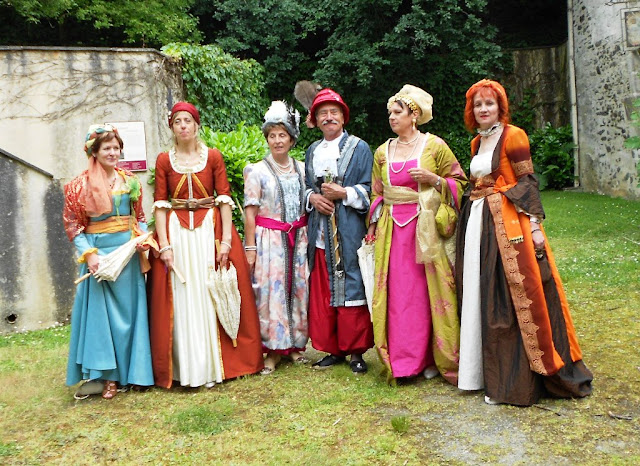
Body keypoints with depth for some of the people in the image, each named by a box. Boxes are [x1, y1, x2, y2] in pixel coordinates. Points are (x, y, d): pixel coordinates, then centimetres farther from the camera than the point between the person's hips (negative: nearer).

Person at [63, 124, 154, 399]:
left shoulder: (129, 181, 8)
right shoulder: (80, 185, -3)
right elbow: (73, 226, -4)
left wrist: (143, 238, -5)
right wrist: (89, 254, -15)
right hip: (99, 252, -3)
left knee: (128, 310, 8)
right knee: (99, 311, -2)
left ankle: (127, 371, 19)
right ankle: (103, 374, 6)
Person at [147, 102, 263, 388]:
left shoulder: (214, 156, 5)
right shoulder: (164, 160, 6)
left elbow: (224, 198, -1)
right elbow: (160, 204, 1)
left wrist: (226, 239, -10)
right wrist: (164, 244, -8)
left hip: (210, 229, 0)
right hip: (177, 232, 1)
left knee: (210, 296, 0)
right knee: (181, 299, 1)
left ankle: (214, 364, 12)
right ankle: (187, 367, 11)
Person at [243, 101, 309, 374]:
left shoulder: (301, 169, 10)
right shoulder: (258, 172, 0)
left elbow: (309, 206, 14)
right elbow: (250, 211, -4)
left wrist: (308, 237, 7)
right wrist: (250, 247, -9)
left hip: (298, 239, 3)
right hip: (269, 239, -3)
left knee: (298, 289, 6)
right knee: (270, 290, -3)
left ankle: (295, 344, 19)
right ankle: (273, 349, 6)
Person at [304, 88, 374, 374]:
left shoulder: (359, 148, 3)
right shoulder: (312, 152, 17)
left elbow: (369, 189, -1)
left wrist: (343, 193, -15)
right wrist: (313, 197, -2)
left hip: (349, 231, -4)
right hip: (321, 234, 4)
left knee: (351, 287, -3)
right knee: (322, 291, 5)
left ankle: (356, 350, 9)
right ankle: (333, 348, 17)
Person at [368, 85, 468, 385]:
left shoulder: (434, 146, 1)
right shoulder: (382, 152, 13)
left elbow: (460, 183, 3)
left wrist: (433, 179, -13)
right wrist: (374, 225, 9)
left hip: (427, 228, -3)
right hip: (393, 230, 4)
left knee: (430, 292, -1)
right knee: (398, 294, 1)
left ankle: (435, 359, 10)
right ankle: (403, 359, 11)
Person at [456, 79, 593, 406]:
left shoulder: (513, 136, -5)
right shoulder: (477, 142, 16)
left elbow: (527, 183, -9)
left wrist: (534, 224, -16)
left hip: (507, 224, -7)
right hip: (478, 223, 8)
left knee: (509, 298, -4)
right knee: (483, 297, 10)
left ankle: (511, 381, 5)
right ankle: (490, 371, 21)